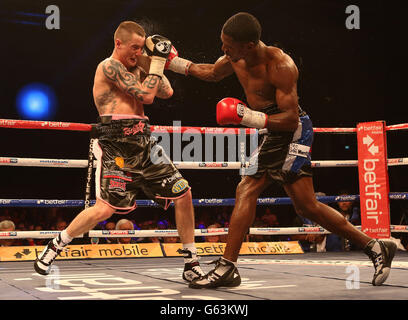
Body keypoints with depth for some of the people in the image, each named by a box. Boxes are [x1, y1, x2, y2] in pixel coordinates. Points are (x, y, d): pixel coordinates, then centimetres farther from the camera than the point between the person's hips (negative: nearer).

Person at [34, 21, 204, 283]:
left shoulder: (135, 69, 20)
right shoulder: (109, 66, -6)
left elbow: (166, 92, 20)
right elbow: (146, 95, -14)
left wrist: (153, 59, 15)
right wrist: (157, 60, -5)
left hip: (143, 143, 8)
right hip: (116, 145, -8)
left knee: (183, 193, 1)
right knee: (105, 209, -17)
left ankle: (191, 263, 10)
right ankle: (55, 247, 7)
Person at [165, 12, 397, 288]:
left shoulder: (280, 66, -23)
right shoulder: (236, 59, 1)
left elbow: (290, 119, -25)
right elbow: (211, 73, 24)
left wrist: (246, 116, -30)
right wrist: (173, 61, 20)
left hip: (294, 133, -9)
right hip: (274, 136, 9)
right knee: (246, 192, 8)